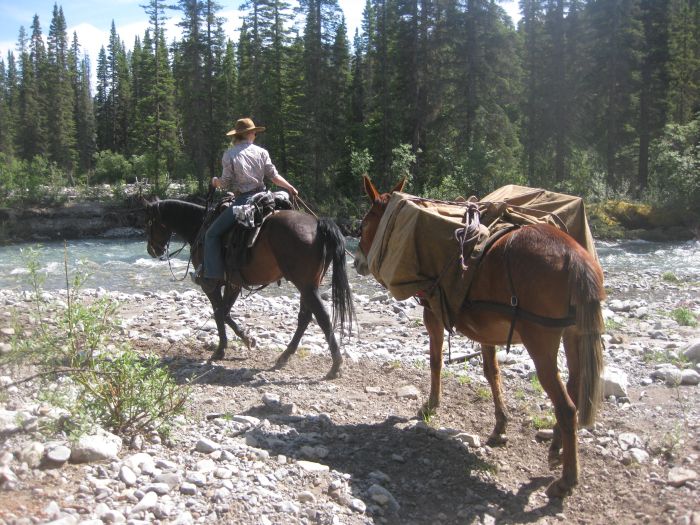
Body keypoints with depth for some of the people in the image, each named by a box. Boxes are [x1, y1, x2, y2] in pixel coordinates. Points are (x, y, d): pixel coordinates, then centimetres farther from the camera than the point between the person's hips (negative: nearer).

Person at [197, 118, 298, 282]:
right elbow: (273, 176, 2)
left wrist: (215, 182, 18)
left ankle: (212, 272, -6)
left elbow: (226, 183, -4)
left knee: (212, 234, 3)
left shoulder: (229, 154, -3)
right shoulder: (261, 152, 5)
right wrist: (291, 188, 14)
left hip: (242, 200, -4)